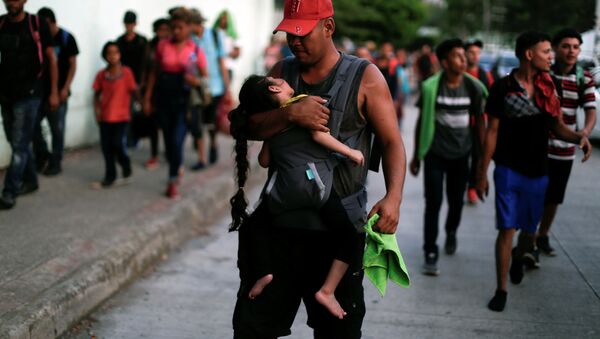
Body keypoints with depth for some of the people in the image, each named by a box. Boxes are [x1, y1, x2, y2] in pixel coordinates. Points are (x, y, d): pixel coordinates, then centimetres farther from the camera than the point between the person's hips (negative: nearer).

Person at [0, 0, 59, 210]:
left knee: (19, 144, -5)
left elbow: (51, 59, 0)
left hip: (28, 95, -5)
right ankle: (30, 181, 31)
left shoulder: (37, 25, -5)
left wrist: (54, 92, -2)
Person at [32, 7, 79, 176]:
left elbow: (72, 65, -3)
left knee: (57, 129, 3)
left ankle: (55, 163, 12)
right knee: (33, 124, 2)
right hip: (40, 90, 4)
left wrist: (65, 88, -11)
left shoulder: (66, 38, -4)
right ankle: (42, 156, 21)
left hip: (58, 91, -4)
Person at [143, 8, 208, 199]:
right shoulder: (163, 46, 4)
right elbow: (154, 73, 9)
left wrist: (196, 81, -17)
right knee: (168, 140, 10)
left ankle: (173, 181, 2)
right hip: (164, 98, 3)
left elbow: (205, 77, 6)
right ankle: (176, 168, 35)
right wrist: (147, 98, 5)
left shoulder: (196, 51, 0)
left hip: (184, 100, -2)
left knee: (177, 141, -11)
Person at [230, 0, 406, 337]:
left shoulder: (365, 77, -1)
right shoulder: (282, 72, 9)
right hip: (281, 218, 3)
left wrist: (393, 197, -22)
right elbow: (241, 127, 0)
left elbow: (392, 142, -5)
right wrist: (289, 114, -19)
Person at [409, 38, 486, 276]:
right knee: (433, 203, -6)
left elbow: (479, 123, 4)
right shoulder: (431, 87, -8)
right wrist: (416, 156, 6)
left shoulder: (473, 88, -5)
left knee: (456, 201, 13)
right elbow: (421, 122, 2)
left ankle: (451, 232, 44)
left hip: (461, 155, 2)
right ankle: (430, 253, 2)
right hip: (435, 154, -2)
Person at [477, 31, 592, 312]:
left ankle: (518, 257, 48)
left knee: (530, 231, 14)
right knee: (507, 229, -6)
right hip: (509, 170, -4)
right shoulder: (503, 88, -8)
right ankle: (501, 290, 6)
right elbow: (492, 132, -4)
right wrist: (482, 173, -4)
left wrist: (579, 137, -14)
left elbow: (557, 127, 8)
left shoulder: (551, 86, 2)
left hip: (538, 172, 4)